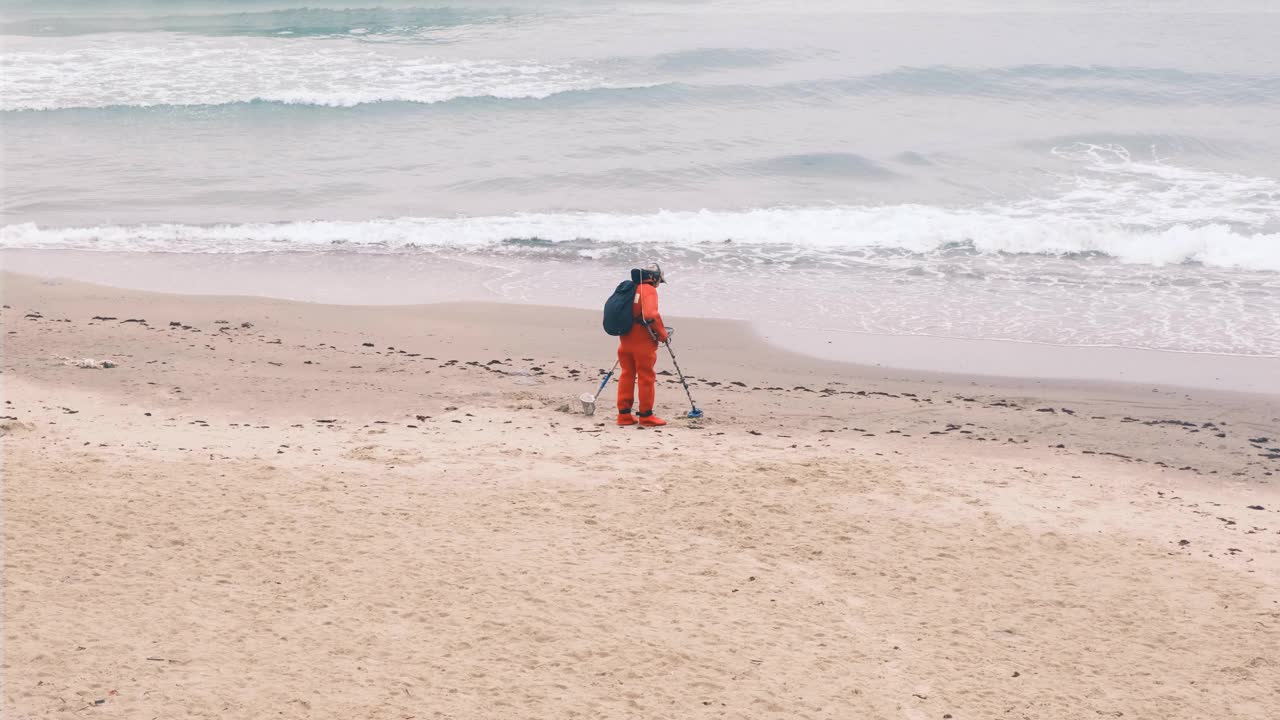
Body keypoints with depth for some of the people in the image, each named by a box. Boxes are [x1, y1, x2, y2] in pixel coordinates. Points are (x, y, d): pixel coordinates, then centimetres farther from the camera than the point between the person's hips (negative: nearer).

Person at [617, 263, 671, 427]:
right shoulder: (649, 290, -11)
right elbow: (651, 315, -24)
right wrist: (663, 334, -12)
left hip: (626, 340, 7)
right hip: (643, 342, -7)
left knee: (627, 375, 13)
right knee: (646, 378, 2)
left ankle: (624, 414, 15)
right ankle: (646, 416, 7)